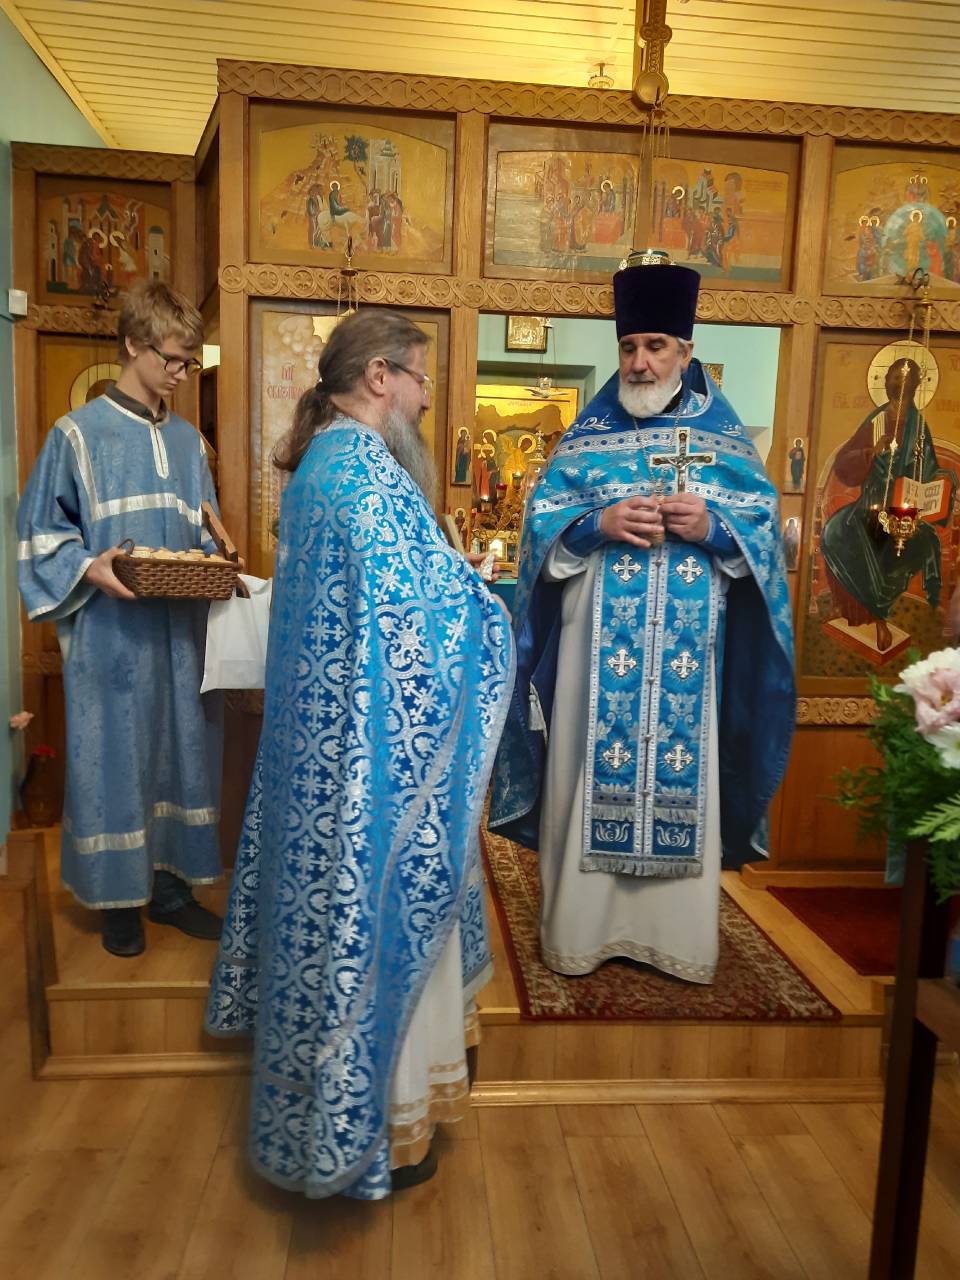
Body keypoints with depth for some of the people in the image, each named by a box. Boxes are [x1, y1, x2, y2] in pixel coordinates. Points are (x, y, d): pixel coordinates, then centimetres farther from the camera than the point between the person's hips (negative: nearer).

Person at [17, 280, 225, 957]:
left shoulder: (189, 441, 12)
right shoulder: (79, 433, -3)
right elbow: (42, 533, -2)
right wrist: (88, 567, -19)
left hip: (182, 630, 5)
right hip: (111, 632, -4)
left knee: (180, 748, 10)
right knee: (115, 755, 3)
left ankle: (170, 883, 25)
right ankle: (119, 895, 19)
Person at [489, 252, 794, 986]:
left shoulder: (725, 438, 8)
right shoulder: (588, 435, 7)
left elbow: (765, 529, 4)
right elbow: (542, 522, 1)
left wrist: (711, 526, -15)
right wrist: (599, 523, -16)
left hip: (691, 654, 1)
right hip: (597, 651, 0)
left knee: (684, 784, 7)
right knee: (592, 779, 4)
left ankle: (678, 936, 23)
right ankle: (582, 930, 19)